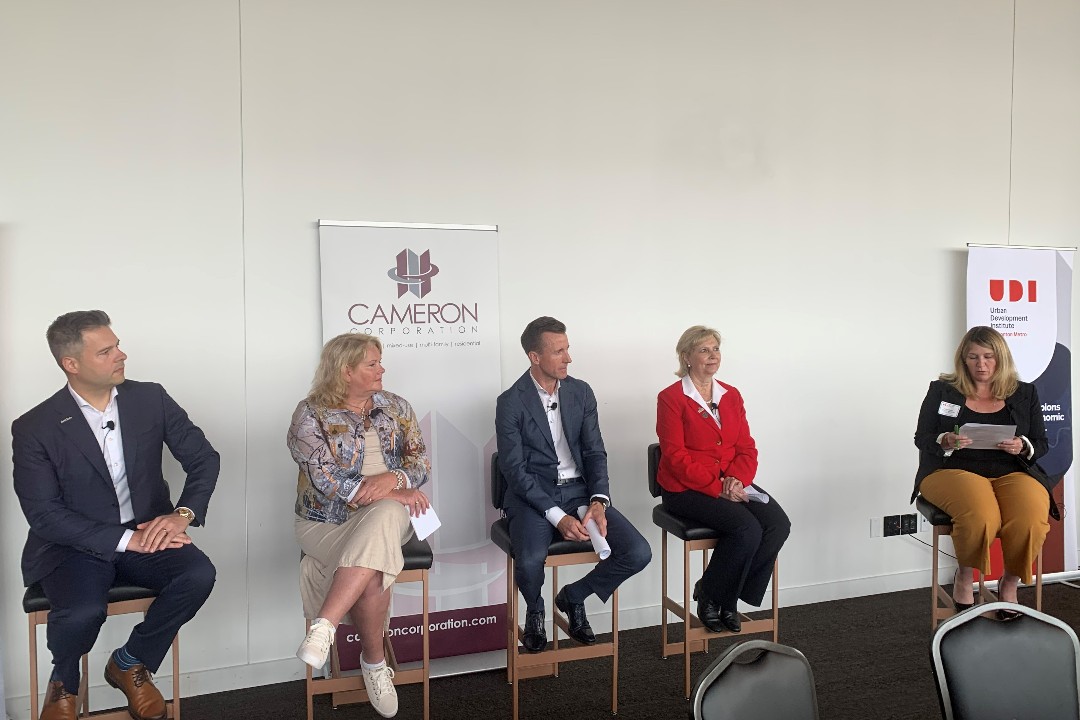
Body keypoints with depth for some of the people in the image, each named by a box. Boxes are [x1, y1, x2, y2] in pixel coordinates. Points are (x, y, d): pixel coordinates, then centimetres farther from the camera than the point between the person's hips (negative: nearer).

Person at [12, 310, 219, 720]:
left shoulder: (151, 399, 0)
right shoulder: (34, 428, -7)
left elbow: (204, 458, 3)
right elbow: (43, 514, -13)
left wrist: (183, 513, -17)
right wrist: (125, 539, -23)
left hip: (146, 533, 3)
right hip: (74, 546, -2)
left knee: (199, 574, -27)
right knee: (82, 612, -33)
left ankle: (130, 662, 3)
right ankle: (64, 682, 7)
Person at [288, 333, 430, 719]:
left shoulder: (396, 407, 9)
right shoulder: (311, 413, -4)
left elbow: (421, 461, 4)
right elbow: (326, 479, -14)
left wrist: (394, 478, -19)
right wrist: (388, 491, -18)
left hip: (388, 512, 3)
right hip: (328, 518, -2)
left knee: (380, 522, -34)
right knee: (373, 576, -29)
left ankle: (323, 627, -30)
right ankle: (374, 662, -8)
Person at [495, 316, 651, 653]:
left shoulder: (581, 392, 7)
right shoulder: (511, 403, -6)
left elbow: (595, 453, 6)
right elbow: (515, 469, -11)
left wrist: (598, 502, -13)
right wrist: (557, 516, -21)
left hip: (579, 490, 4)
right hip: (532, 495, -4)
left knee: (639, 553, -15)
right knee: (530, 560, -34)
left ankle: (573, 597, 14)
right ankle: (535, 611, 5)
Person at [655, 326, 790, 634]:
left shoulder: (731, 395, 13)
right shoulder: (671, 398, -5)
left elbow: (747, 448, 9)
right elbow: (676, 457, -12)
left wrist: (737, 478, -12)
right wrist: (717, 488, -19)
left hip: (730, 484, 6)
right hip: (686, 489, -6)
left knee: (778, 524, -19)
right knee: (747, 528, -28)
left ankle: (727, 598, -1)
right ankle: (709, 597, -3)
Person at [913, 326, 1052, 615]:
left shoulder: (1025, 393, 15)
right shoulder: (941, 390, 10)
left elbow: (1041, 444, 14)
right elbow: (922, 439, 6)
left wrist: (1022, 447, -10)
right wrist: (945, 442, -16)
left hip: (1011, 473, 2)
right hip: (952, 471, -2)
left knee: (1032, 516, -32)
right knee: (980, 514, -36)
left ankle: (1009, 585, -3)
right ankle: (964, 578, -7)